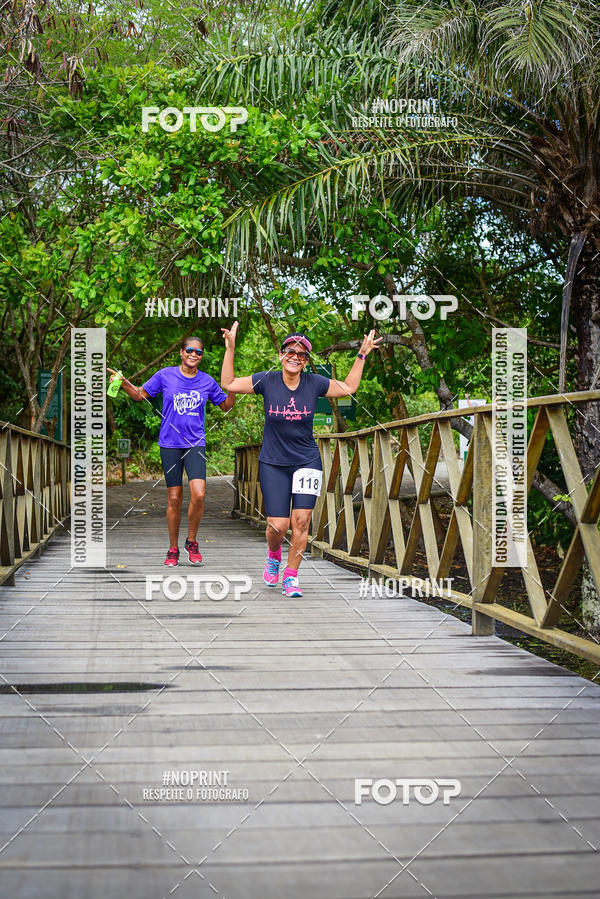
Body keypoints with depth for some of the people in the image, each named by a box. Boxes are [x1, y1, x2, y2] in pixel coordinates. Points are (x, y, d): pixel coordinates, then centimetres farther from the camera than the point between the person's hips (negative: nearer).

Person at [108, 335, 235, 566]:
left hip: (195, 444, 1)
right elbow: (140, 394, 11)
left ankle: (191, 541, 6)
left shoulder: (207, 381, 5)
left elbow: (225, 406, 16)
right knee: (175, 499, 2)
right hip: (170, 443, 0)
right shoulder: (165, 375, 1)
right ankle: (173, 549, 18)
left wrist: (233, 389, -2)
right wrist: (123, 383, -6)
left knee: (198, 495, -16)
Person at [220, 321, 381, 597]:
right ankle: (273, 555, 28)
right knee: (278, 525, -7)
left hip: (307, 462, 1)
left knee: (301, 521, -9)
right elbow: (228, 384, -1)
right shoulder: (266, 381, -7)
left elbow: (348, 388, 15)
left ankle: (291, 576, 7)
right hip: (273, 463, -1)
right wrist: (230, 349, -9)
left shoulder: (314, 383, -3)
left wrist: (361, 356, 9)